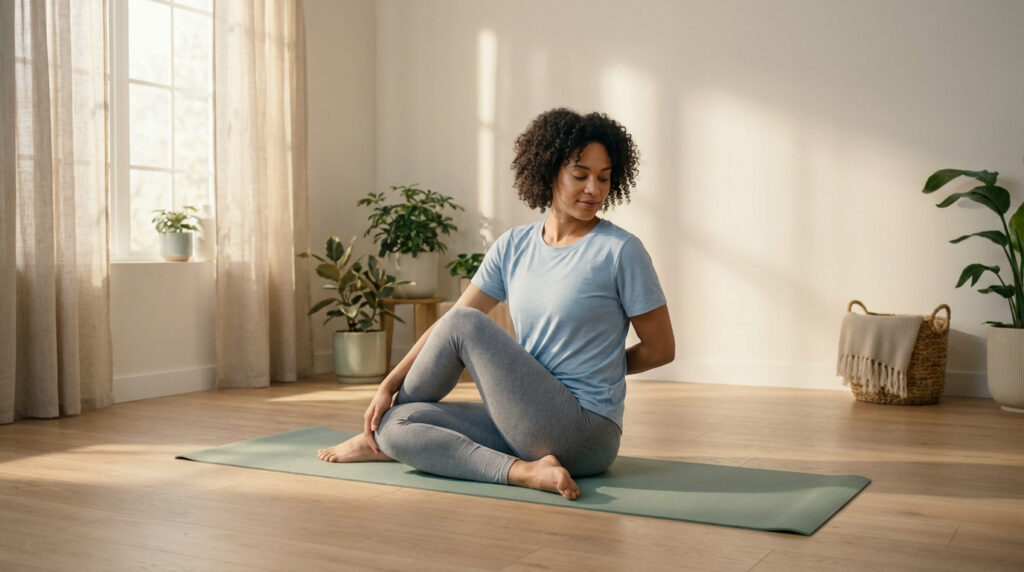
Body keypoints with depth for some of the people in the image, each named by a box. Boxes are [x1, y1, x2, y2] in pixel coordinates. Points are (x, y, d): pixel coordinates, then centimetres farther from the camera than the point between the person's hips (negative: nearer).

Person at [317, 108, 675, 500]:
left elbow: (661, 348, -2)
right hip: (526, 425, 6)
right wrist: (388, 386, 1)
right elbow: (448, 319, 6)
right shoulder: (513, 246, 7)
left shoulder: (620, 252, -9)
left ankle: (378, 438, 8)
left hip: (584, 433, -6)